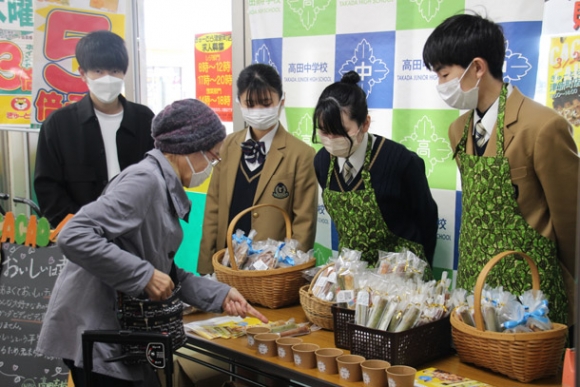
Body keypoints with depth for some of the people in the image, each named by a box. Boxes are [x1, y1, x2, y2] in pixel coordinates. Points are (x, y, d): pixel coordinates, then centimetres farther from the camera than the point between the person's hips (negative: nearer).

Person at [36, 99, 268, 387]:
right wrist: (145, 276, -25)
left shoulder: (165, 187, 10)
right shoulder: (146, 179, -19)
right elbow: (74, 236, -28)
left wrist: (220, 294, 5)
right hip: (94, 331, -9)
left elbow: (163, 271, 11)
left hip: (118, 329, 9)